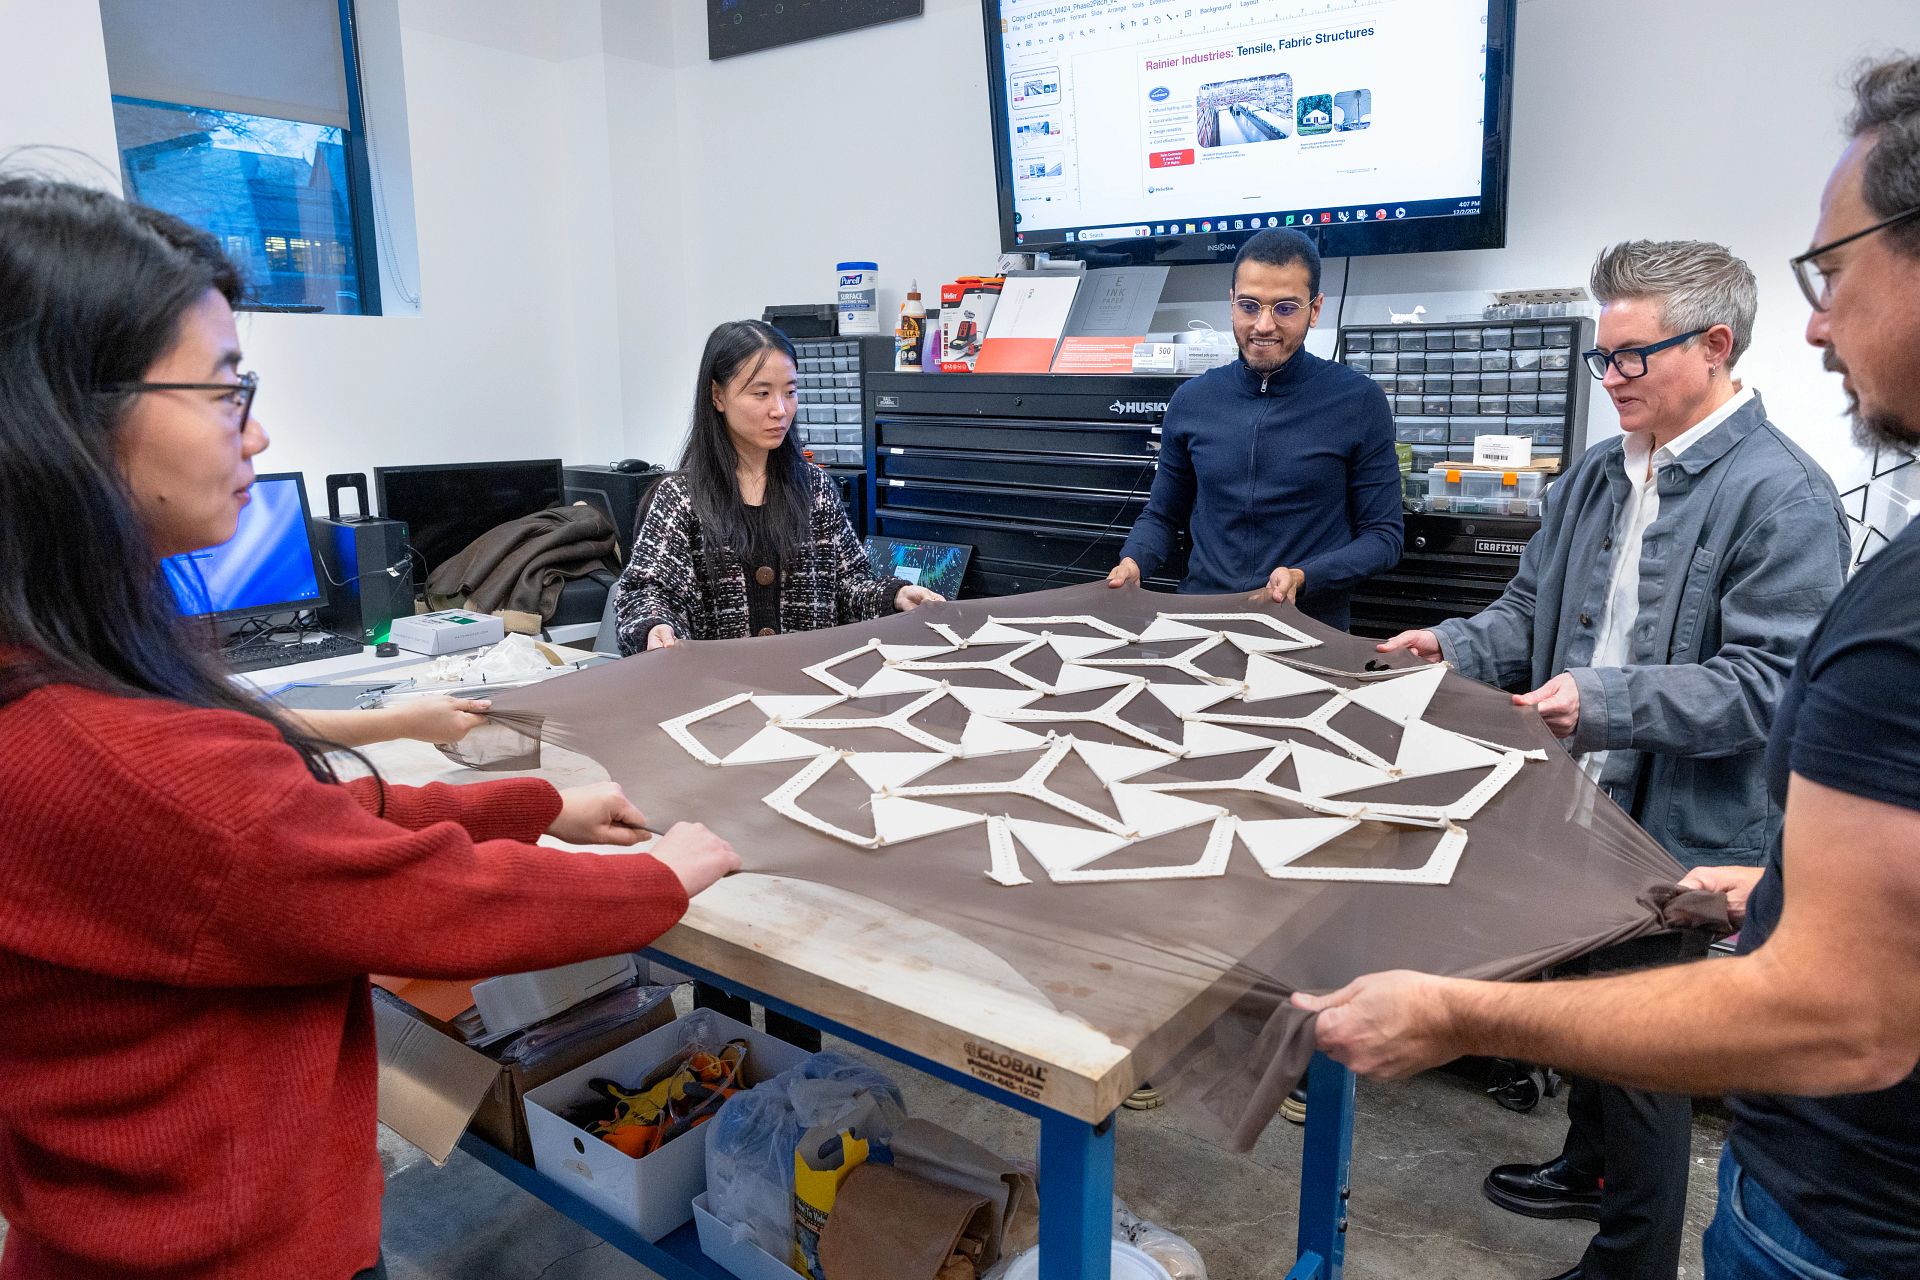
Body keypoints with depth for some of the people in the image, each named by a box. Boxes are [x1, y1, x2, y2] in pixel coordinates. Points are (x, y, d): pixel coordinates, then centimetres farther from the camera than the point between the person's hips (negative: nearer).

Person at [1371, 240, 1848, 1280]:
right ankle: (1590, 1168, 49)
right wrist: (1455, 647, -6)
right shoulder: (1596, 475, 7)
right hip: (1578, 805, 7)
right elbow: (1531, 611, 12)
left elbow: (1764, 682, -21)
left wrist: (1607, 699, -30)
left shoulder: (1781, 494, -15)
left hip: (1676, 827, -7)